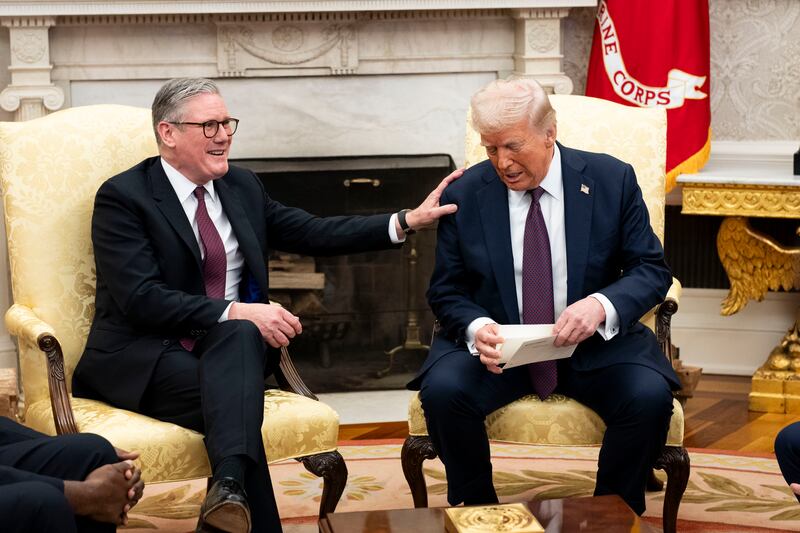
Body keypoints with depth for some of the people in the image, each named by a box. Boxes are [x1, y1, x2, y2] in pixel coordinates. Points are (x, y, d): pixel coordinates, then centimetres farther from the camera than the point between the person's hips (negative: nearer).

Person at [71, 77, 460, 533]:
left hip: (231, 343, 4)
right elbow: (142, 298, -17)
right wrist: (235, 312, -25)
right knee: (236, 360, -34)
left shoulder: (243, 186, 14)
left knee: (240, 336, -33)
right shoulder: (123, 197, -6)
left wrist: (407, 221, 3)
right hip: (141, 359, -4)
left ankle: (229, 487, -53)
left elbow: (314, 234, 13)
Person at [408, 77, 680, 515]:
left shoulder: (612, 180, -4)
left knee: (650, 396, -29)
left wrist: (601, 305, -24)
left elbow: (652, 269, -2)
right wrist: (477, 328, -21)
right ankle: (478, 513, -4)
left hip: (594, 345, 0)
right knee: (442, 392, -28)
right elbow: (447, 293, 3)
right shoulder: (464, 195, -2)